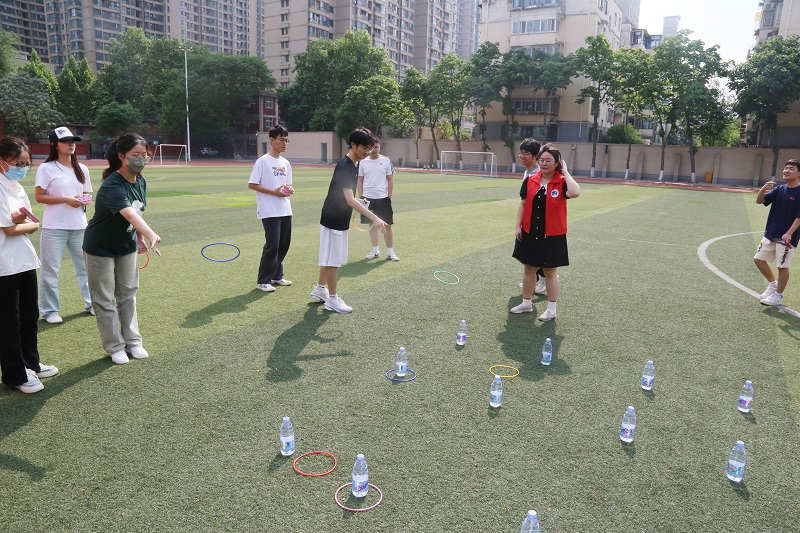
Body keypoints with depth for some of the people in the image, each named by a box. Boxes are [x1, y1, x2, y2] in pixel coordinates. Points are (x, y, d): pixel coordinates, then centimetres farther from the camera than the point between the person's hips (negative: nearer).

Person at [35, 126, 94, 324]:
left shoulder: (82, 169, 10)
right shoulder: (46, 168, -5)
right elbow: (39, 197, -7)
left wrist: (85, 199, -5)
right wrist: (65, 199, -18)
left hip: (79, 226, 5)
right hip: (54, 228, -4)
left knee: (85, 267, 12)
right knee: (50, 271, 3)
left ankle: (91, 303, 25)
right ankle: (50, 311, 13)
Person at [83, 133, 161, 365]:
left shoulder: (140, 181, -6)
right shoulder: (112, 186, -31)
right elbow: (130, 214, -47)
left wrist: (140, 238, 8)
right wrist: (151, 235, -61)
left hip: (126, 246, 7)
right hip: (101, 248, -7)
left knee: (128, 294, 13)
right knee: (105, 299, 4)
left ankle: (132, 341, 22)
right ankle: (115, 347, 16)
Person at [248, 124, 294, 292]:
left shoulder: (285, 163, 12)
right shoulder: (262, 161, -8)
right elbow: (252, 184, -10)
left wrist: (290, 189, -4)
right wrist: (274, 192, -18)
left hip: (285, 210, 7)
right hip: (270, 211, -7)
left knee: (284, 244, 10)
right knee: (272, 245, -8)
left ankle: (277, 276, 24)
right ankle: (263, 281, 2)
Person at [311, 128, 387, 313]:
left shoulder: (354, 164, 7)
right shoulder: (344, 167, -24)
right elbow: (350, 200, -31)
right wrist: (373, 217, -37)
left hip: (339, 219, 10)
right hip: (334, 219, -9)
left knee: (329, 258, 19)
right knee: (333, 260, 0)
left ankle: (320, 289, 33)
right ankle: (332, 299, 10)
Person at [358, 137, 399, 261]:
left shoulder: (386, 161, -1)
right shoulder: (363, 162, 5)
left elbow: (390, 180, 1)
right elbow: (360, 181, 9)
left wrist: (389, 197, -4)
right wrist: (360, 197, 2)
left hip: (383, 198, -2)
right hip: (368, 198, 2)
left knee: (387, 225, 0)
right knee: (372, 225, 8)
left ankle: (390, 252, 9)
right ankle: (375, 251, 18)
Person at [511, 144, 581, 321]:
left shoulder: (562, 182, -10)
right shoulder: (530, 180, 1)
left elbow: (575, 193, -31)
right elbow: (523, 204, 5)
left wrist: (565, 172, -20)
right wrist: (518, 226, 1)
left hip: (552, 235, -4)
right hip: (530, 233, 4)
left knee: (550, 272, 7)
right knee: (528, 269, 14)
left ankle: (551, 309, 19)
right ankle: (526, 303, 30)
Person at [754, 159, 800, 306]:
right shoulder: (779, 189, 6)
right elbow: (759, 201, 2)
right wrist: (763, 190, -18)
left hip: (786, 237, -7)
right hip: (770, 233, 7)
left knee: (782, 266, 2)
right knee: (759, 259, 11)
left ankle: (778, 295, 15)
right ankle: (773, 284, 31)